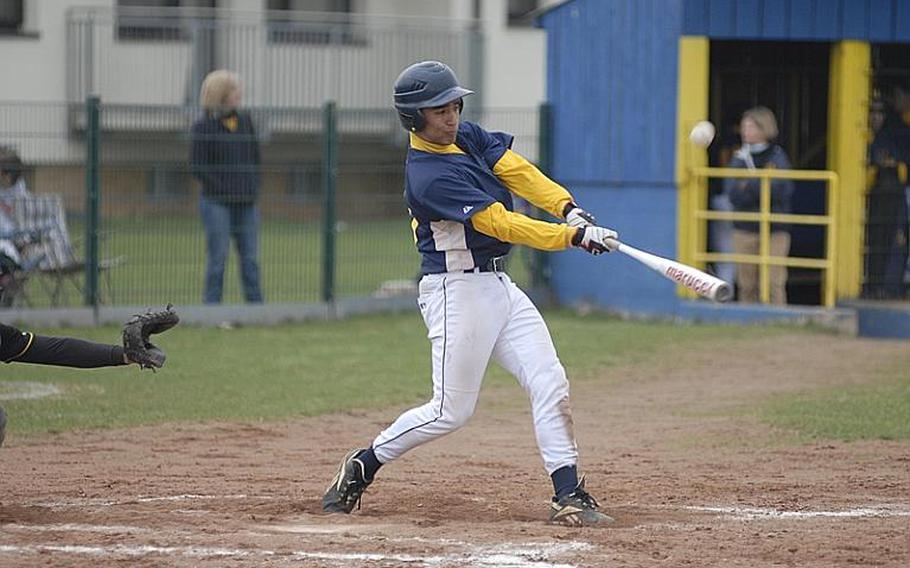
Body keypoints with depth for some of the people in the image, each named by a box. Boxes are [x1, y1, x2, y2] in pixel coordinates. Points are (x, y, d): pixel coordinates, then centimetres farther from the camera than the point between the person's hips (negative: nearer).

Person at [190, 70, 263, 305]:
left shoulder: (245, 121, 10)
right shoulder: (204, 127, -5)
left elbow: (255, 157, 17)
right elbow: (197, 166, -7)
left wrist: (252, 187, 5)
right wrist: (222, 189, -12)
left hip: (246, 203, 5)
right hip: (217, 203, -5)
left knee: (250, 258, 4)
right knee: (218, 257, -2)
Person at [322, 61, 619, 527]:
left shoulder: (467, 137, 7)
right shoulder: (429, 175, -21)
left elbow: (518, 172, -1)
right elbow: (501, 224, -24)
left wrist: (570, 210, -16)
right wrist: (575, 236, -25)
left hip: (498, 285, 9)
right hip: (456, 291, -9)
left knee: (550, 383, -3)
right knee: (451, 411, -3)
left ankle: (569, 496, -4)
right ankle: (362, 466, 15)